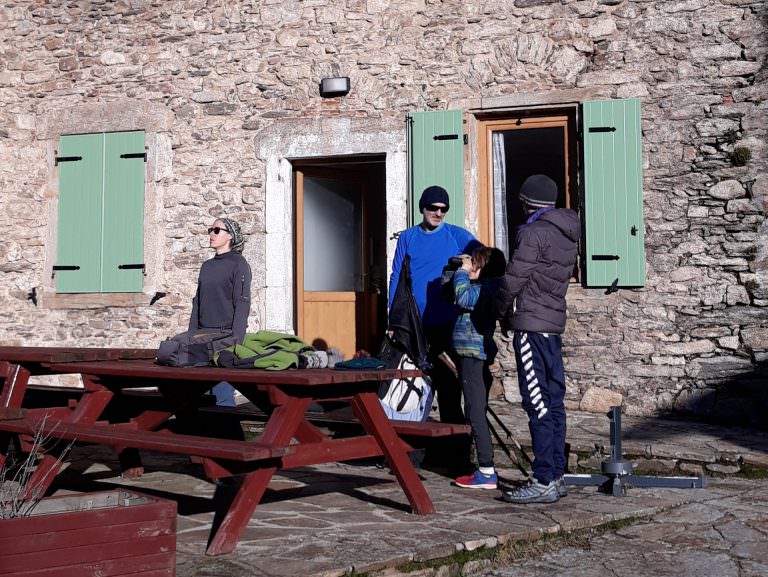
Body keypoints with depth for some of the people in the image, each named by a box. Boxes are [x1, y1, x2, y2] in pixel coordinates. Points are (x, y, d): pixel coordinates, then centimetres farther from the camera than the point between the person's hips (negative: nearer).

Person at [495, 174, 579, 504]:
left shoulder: (533, 233, -11)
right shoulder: (567, 235, 16)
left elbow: (513, 278, -12)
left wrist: (503, 312, 7)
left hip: (531, 325, -9)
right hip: (555, 322, 9)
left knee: (538, 404, -9)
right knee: (553, 400, 11)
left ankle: (544, 482, -8)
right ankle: (556, 476, 16)